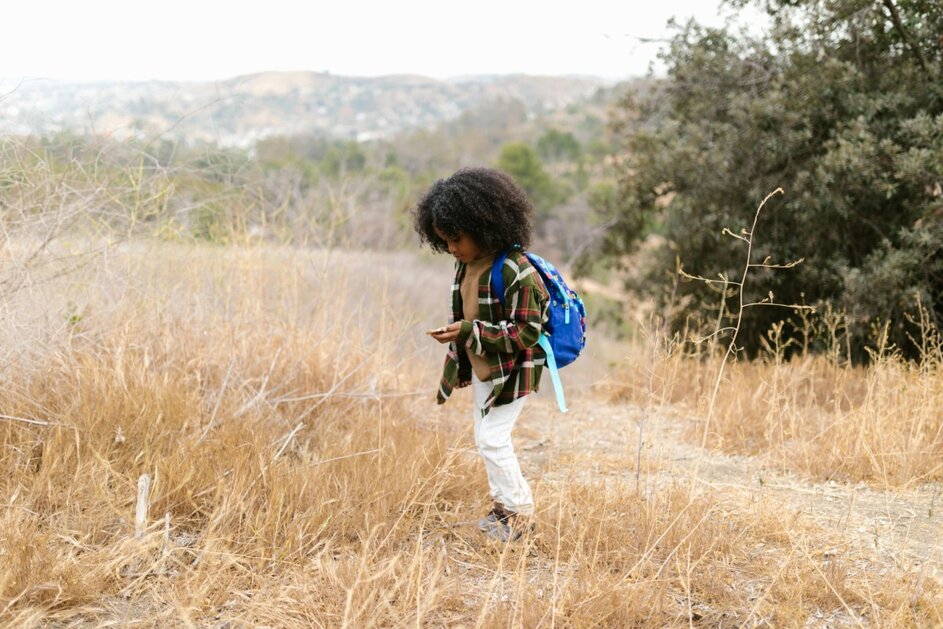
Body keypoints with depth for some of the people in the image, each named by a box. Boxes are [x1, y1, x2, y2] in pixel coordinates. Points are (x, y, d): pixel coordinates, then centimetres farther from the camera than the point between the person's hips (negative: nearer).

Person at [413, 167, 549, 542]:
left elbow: (526, 333, -25)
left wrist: (469, 332, -29)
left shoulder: (517, 272, -25)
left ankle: (520, 512, 7)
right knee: (485, 439, 15)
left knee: (492, 438, -8)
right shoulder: (466, 264, 1)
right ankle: (505, 506, 29)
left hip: (512, 371, -9)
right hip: (479, 368, 9)